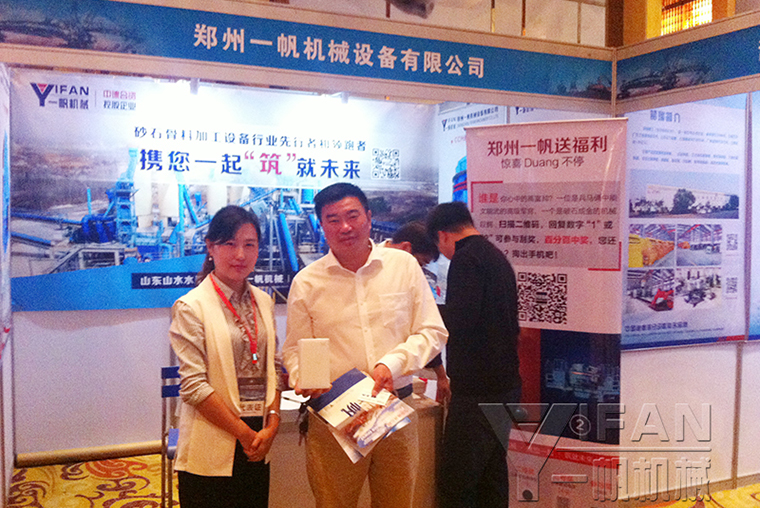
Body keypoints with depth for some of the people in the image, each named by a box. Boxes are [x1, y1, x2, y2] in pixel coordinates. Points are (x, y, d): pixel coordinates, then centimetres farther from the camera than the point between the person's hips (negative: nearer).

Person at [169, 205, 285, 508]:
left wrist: (271, 424, -2)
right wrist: (244, 434, -11)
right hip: (212, 452, -5)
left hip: (259, 448, 5)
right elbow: (194, 385, -13)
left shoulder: (263, 302, 9)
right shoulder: (191, 307, -8)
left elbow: (273, 367, 11)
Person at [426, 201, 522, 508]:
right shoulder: (497, 256, 17)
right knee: (492, 476, 17)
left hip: (477, 390, -10)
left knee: (455, 483, -4)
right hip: (506, 385, 10)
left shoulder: (467, 259, -12)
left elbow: (460, 321, -24)